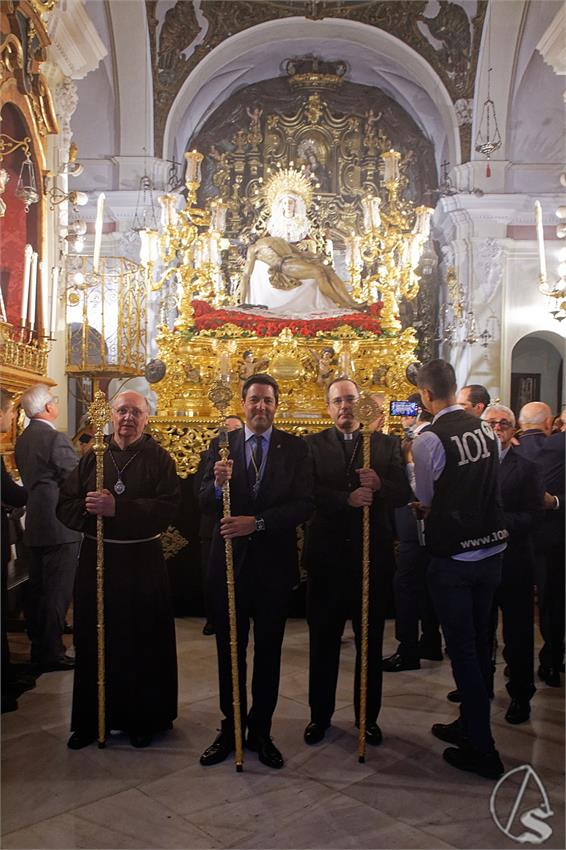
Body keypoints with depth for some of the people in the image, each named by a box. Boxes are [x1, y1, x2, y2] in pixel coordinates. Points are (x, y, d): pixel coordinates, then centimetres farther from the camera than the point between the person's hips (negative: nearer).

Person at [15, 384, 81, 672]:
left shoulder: (23, 440, 10)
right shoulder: (55, 439, -17)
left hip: (36, 524, 9)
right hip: (59, 525, -9)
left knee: (38, 590, 16)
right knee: (58, 592, -1)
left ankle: (38, 647, 27)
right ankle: (52, 653, 5)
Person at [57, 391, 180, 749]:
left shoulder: (159, 459, -1)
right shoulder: (93, 458, 8)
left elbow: (167, 508, -15)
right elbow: (65, 505, 4)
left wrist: (118, 508, -24)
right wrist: (88, 508, -18)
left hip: (143, 561, -2)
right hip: (96, 559, 3)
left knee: (143, 642, 5)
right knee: (95, 640, 9)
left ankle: (143, 718, 22)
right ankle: (92, 718, 25)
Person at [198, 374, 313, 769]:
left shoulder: (294, 448, -2)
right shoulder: (222, 444, 1)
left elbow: (304, 504, -11)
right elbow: (204, 503, -6)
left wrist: (257, 522, -22)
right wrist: (217, 483, -28)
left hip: (275, 562, 0)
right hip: (229, 560, 1)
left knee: (268, 652, 12)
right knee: (229, 650, 12)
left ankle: (261, 730, 27)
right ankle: (231, 728, 28)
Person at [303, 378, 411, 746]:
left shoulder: (387, 445, 5)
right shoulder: (313, 445, 2)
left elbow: (404, 494, -4)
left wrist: (380, 485, -24)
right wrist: (346, 499, -26)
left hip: (373, 555, 1)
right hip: (327, 555, -1)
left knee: (371, 643, 13)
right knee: (323, 640, 12)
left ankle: (368, 716, 29)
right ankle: (320, 715, 28)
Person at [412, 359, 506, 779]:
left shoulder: (429, 441, -17)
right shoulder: (487, 429, 1)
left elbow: (426, 501, -4)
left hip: (452, 558, -6)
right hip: (491, 551, 7)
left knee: (463, 650, 5)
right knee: (479, 642, 18)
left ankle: (482, 749, 14)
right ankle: (470, 724, 36)